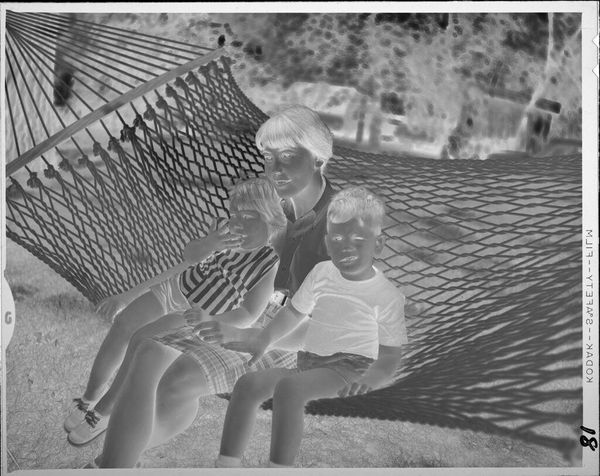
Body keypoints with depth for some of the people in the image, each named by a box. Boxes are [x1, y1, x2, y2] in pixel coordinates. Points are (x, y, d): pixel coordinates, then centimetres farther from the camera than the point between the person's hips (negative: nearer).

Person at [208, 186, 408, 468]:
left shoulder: (388, 296, -6)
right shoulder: (322, 273, 7)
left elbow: (390, 356, -3)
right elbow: (293, 312, 18)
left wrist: (370, 379, -25)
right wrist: (263, 339, 3)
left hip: (350, 368, -5)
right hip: (308, 362, 6)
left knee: (288, 387, -34)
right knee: (248, 384, -18)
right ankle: (226, 466, -16)